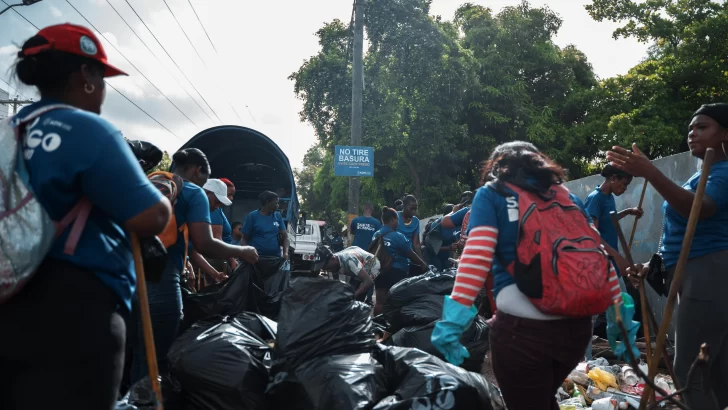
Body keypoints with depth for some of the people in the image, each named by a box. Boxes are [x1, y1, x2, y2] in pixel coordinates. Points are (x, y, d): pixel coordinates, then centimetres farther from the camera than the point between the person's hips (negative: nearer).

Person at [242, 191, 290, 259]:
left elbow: (284, 236, 9)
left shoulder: (278, 216, 8)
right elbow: (245, 238, 0)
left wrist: (285, 252, -9)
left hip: (276, 257, 4)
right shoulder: (252, 216, -1)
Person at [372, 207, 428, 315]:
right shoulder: (398, 236, -13)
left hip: (380, 271, 5)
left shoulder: (376, 235, 3)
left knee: (380, 302, 8)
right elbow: (411, 254, -6)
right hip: (396, 272, -5)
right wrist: (423, 264, 9)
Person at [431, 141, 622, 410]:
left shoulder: (491, 195, 5)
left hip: (520, 327, -5)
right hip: (576, 324, 5)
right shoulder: (566, 197, 17)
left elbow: (477, 256, -10)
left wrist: (453, 319, -15)